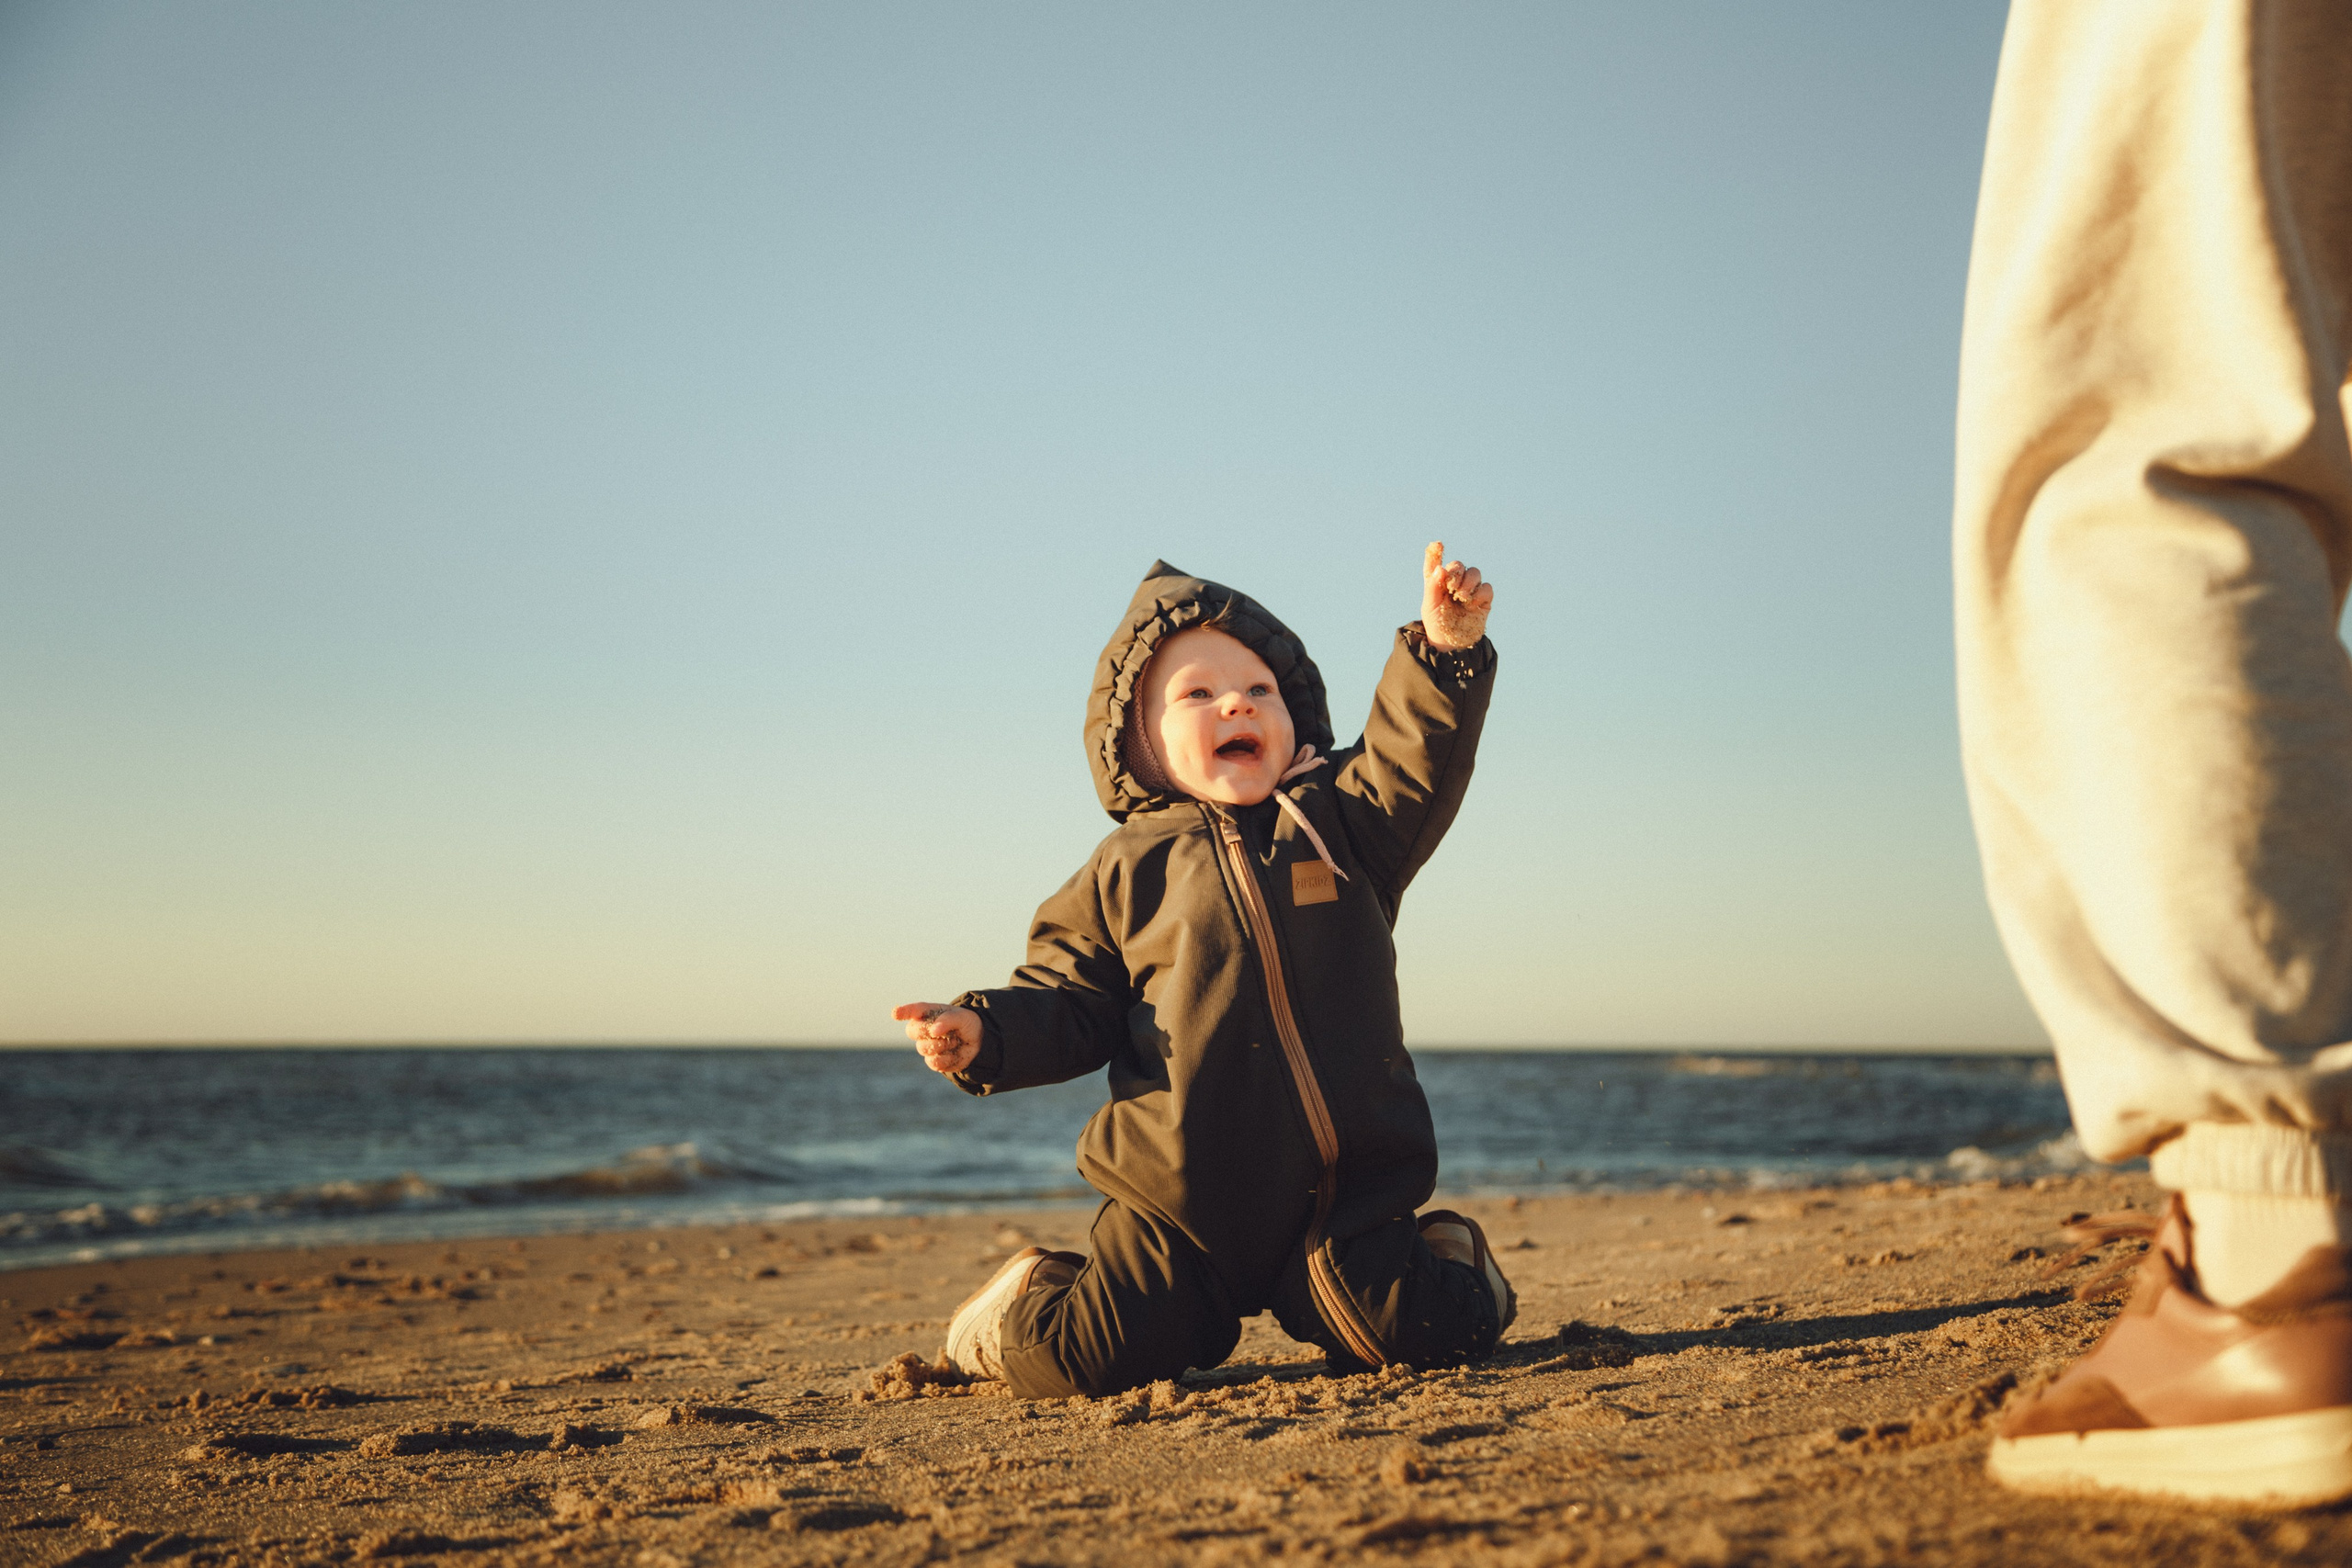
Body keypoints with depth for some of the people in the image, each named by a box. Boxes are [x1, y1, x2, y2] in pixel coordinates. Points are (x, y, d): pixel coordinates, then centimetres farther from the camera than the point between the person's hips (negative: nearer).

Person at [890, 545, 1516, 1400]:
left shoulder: (1338, 821, 10)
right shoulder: (1127, 873, 6)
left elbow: (1415, 760, -5)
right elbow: (1069, 1002, 7)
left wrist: (1445, 647, -20)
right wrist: (985, 1032, -12)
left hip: (1344, 1187, 1)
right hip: (1182, 1196, -1)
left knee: (1431, 1330, -14)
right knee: (1089, 1359, -13)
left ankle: (1442, 1253, 20)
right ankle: (1027, 1299, 22)